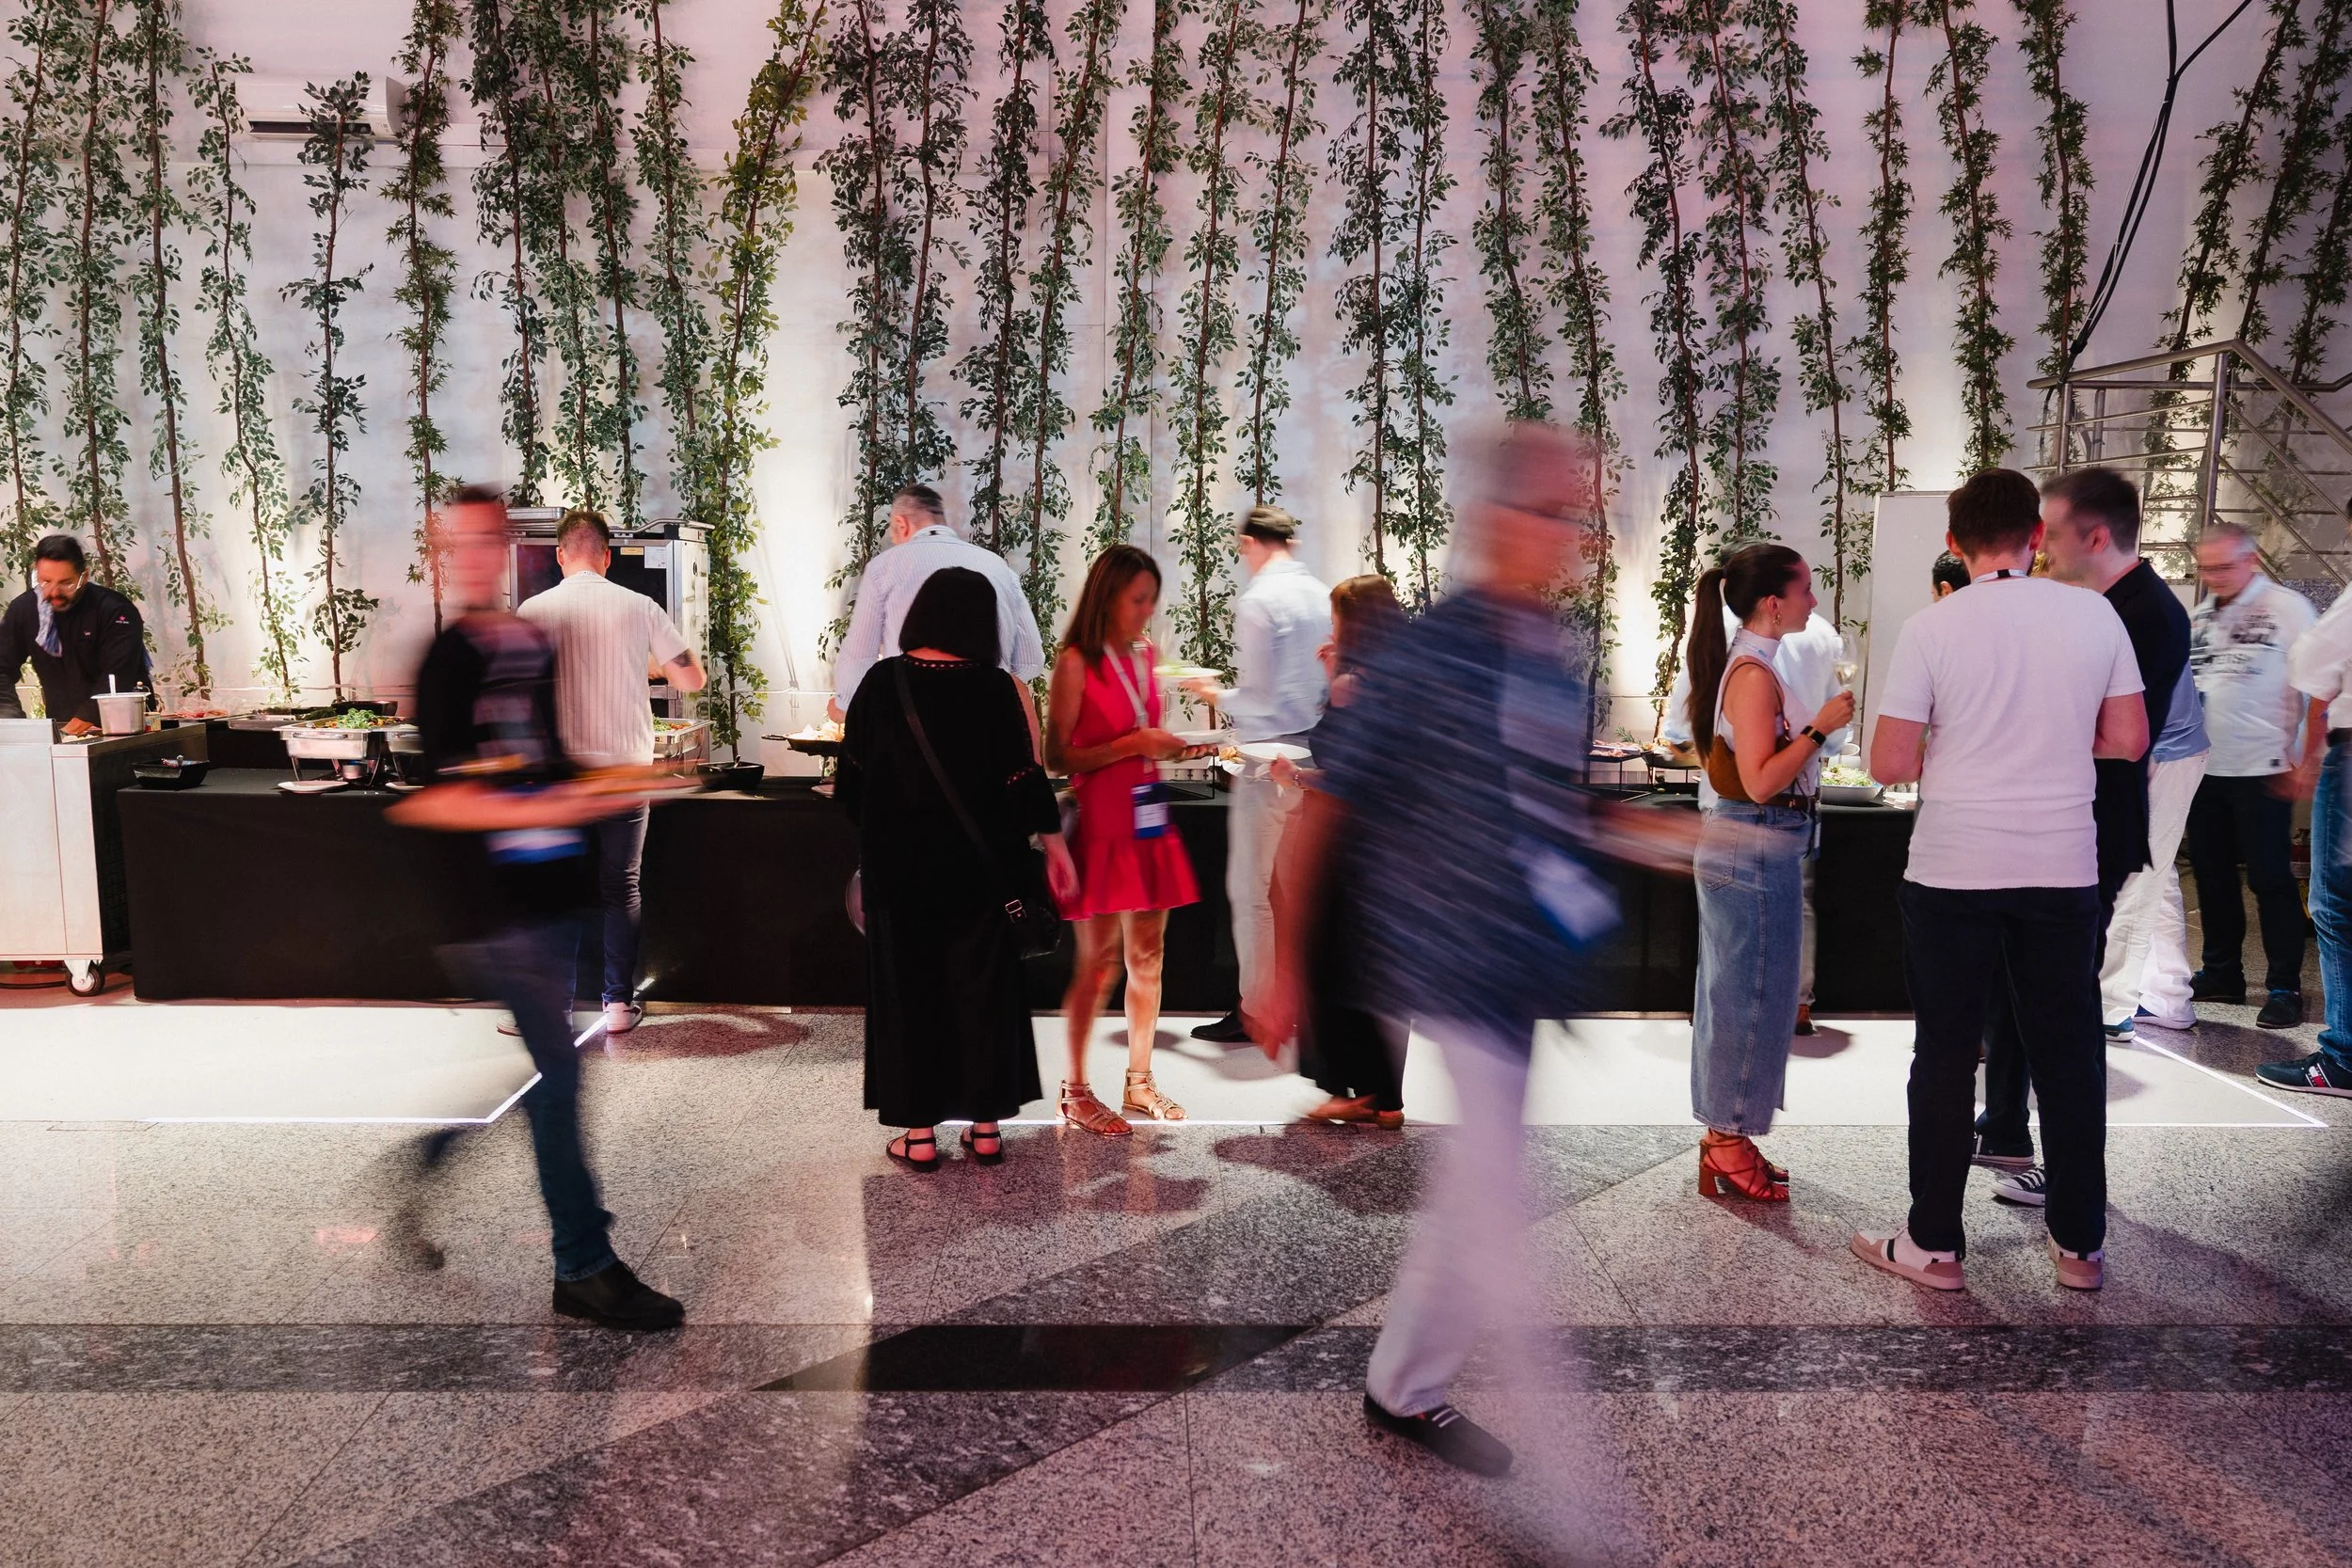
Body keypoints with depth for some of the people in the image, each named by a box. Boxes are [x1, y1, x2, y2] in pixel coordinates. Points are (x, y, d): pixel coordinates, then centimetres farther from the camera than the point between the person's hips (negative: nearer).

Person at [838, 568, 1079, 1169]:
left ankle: (919, 1132, 12)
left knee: (908, 985, 9)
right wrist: (1056, 847, 2)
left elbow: (853, 774, 2)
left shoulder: (881, 682, -6)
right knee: (981, 984, 10)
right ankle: (986, 1124, 16)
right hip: (978, 865, 0)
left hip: (897, 863, 0)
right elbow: (1026, 777, -8)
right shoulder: (997, 689, -8)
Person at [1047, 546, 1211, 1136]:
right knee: (1098, 962, -2)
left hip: (1148, 818, 7)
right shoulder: (1077, 663, -9)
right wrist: (1131, 745, -18)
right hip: (1101, 823, -7)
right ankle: (1075, 1091, 11)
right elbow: (1057, 757, -12)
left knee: (1148, 954, 10)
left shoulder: (1143, 655, 13)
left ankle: (1140, 1081, 22)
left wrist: (1171, 748, 3)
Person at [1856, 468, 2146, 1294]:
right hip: (2063, 870, 3)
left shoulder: (1932, 628, -9)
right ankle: (2080, 1246, 24)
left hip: (1952, 873, -3)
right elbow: (2127, 740, 4)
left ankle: (1934, 1246, 16)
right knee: (2067, 1054, 14)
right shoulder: (2094, 615, -1)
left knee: (1946, 1056, 7)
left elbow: (1889, 764, -10)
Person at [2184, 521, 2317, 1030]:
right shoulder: (2197, 616, 10)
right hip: (2203, 768, 6)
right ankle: (2221, 973, 24)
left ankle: (2284, 987, 7)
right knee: (2211, 874, 13)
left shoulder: (2287, 608, -7)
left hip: (2262, 771, -6)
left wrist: (2307, 760, -15)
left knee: (2270, 879, -1)